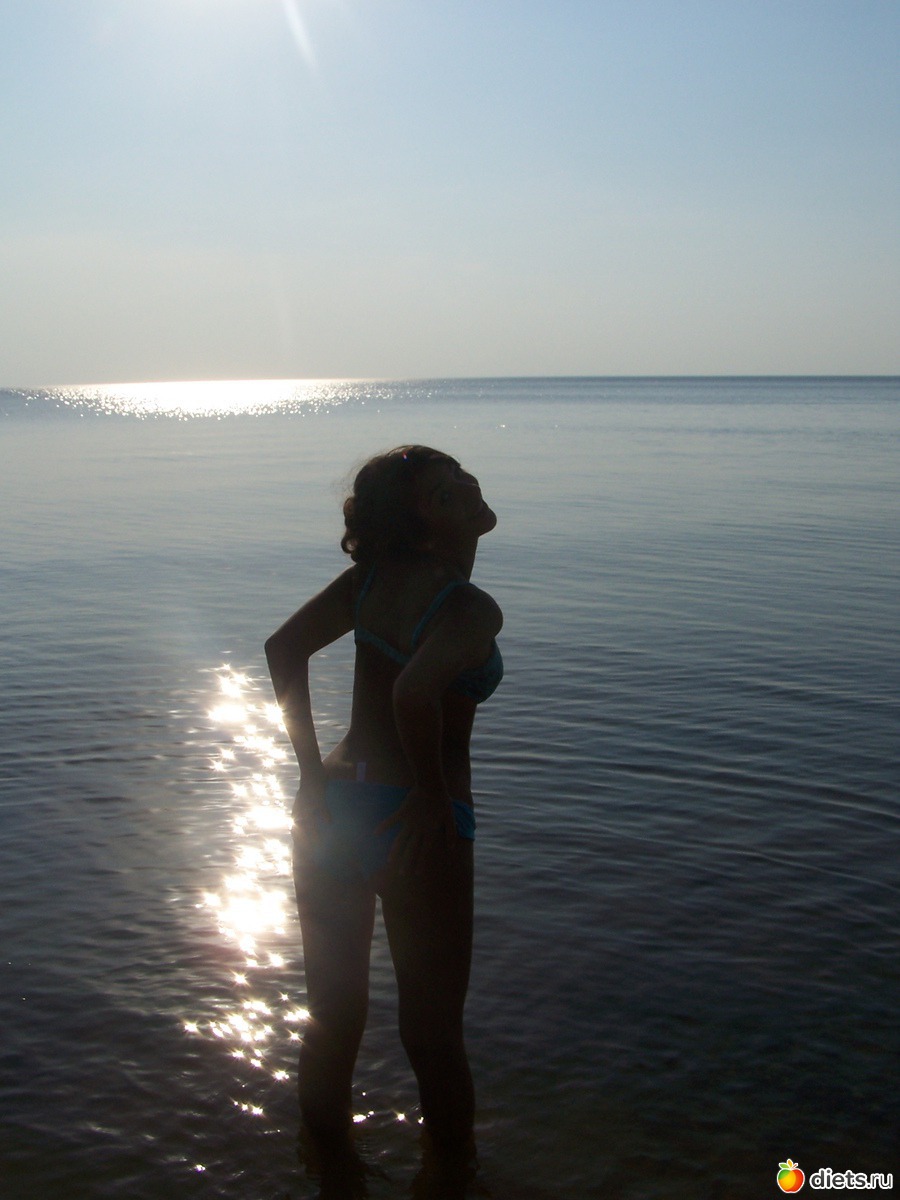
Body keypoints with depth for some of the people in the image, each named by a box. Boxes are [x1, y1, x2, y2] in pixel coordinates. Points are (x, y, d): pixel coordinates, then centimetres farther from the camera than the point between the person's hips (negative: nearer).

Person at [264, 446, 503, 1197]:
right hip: (414, 829, -6)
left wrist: (311, 767, 5)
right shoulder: (472, 609, -16)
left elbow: (284, 646, 1)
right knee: (433, 1036, 13)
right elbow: (414, 694, -32)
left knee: (331, 1023, 21)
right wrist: (435, 799, -17)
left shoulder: (373, 576, 2)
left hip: (332, 809, 6)